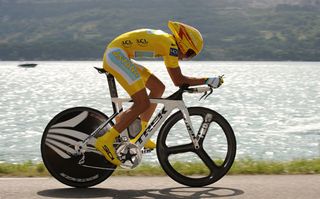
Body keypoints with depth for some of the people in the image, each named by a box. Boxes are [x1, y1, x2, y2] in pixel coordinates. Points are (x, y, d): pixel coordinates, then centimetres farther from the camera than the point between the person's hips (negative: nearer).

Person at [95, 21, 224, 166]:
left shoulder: (165, 40, 17)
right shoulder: (170, 45, -13)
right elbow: (178, 80, -11)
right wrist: (208, 81, -8)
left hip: (115, 56, 11)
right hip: (116, 55, -11)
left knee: (158, 88, 12)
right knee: (143, 104, -14)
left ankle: (139, 136, 15)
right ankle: (106, 141, -14)